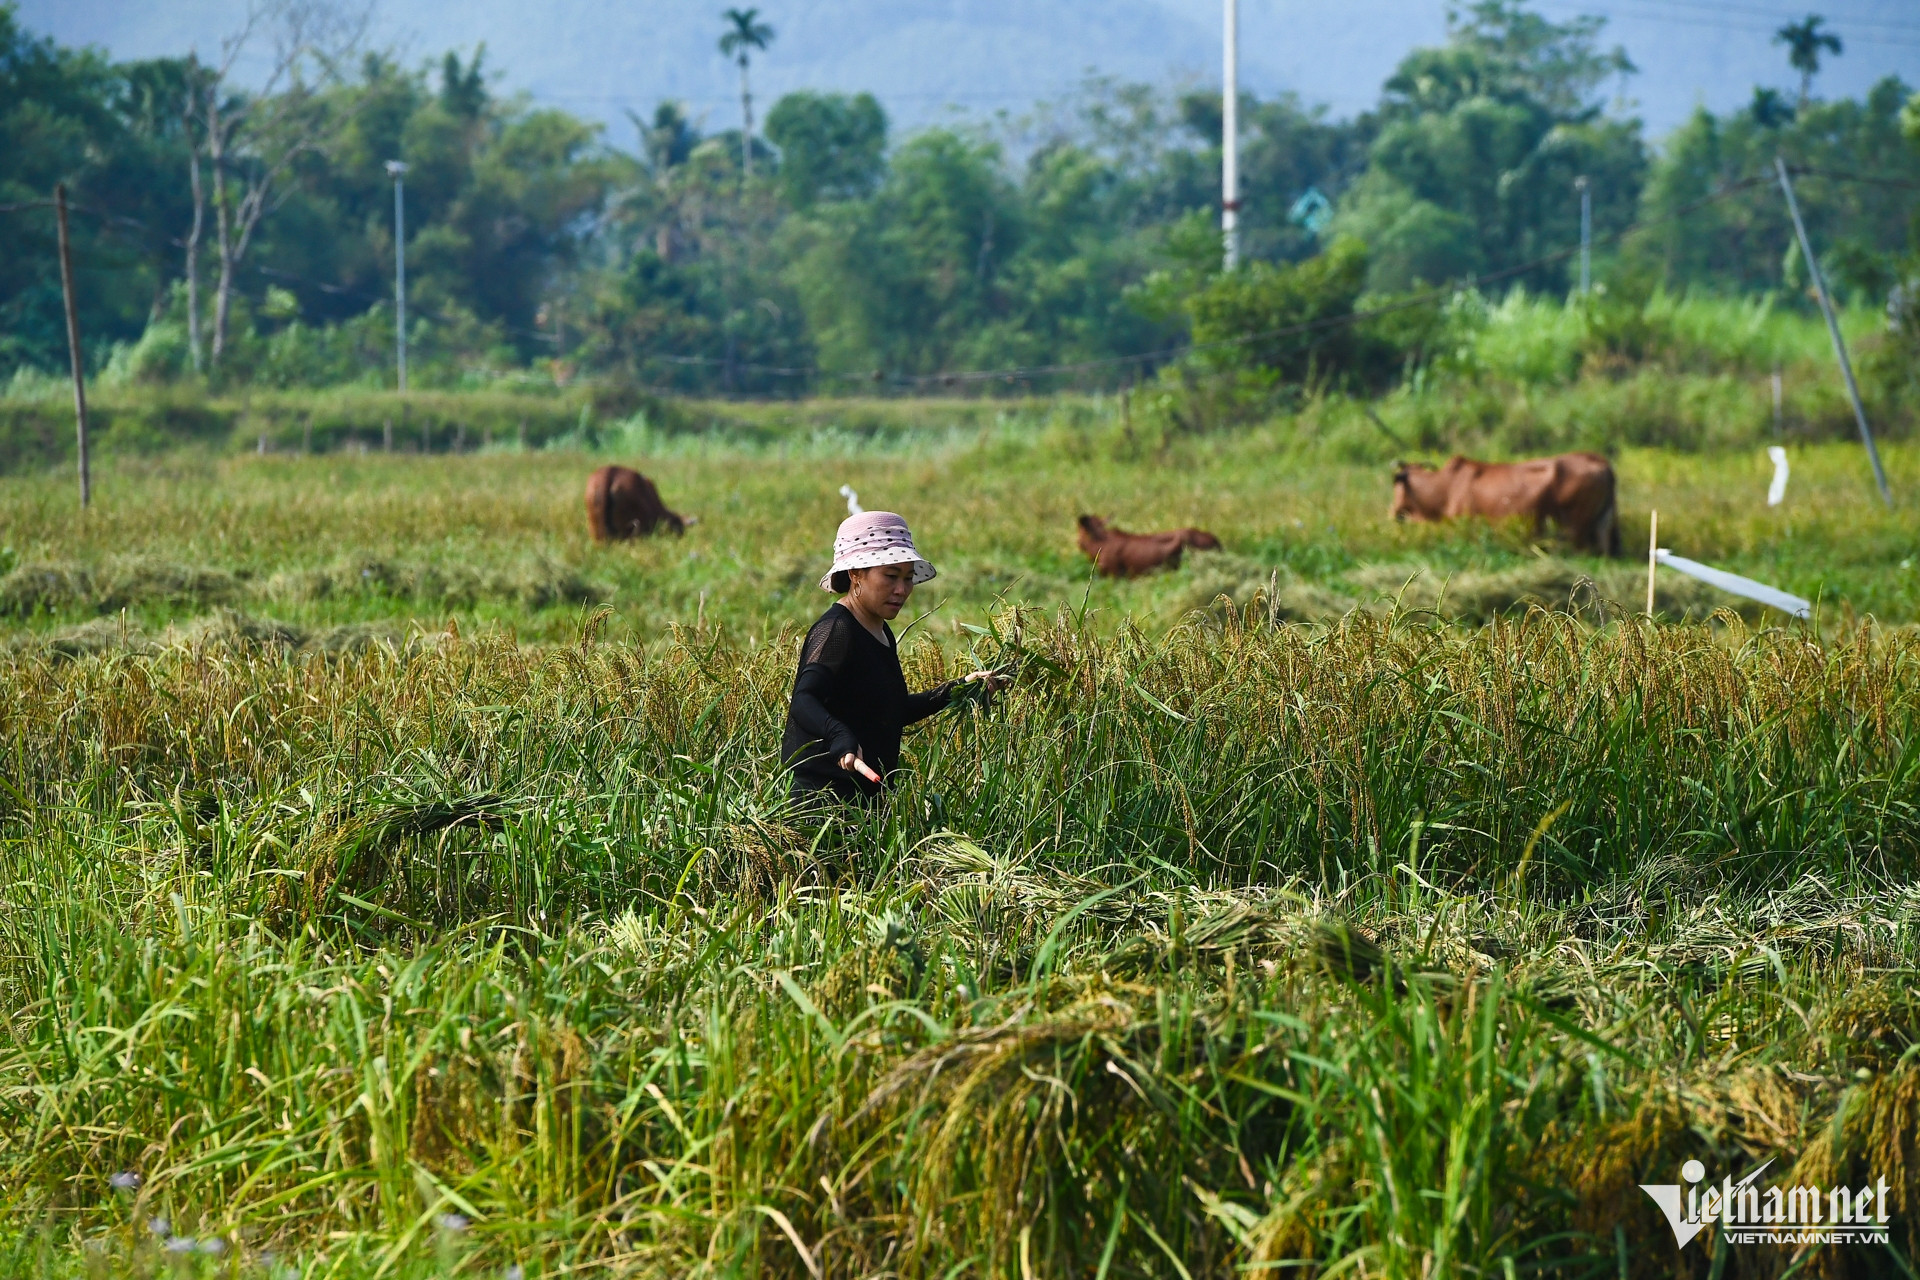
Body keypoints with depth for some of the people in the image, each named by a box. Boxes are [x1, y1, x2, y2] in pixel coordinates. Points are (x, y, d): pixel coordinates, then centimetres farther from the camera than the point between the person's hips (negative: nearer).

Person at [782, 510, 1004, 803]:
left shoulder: (881, 634, 15)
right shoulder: (837, 629, -15)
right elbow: (803, 701, -31)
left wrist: (958, 690, 21)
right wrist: (842, 741, -49)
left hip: (866, 795, 10)